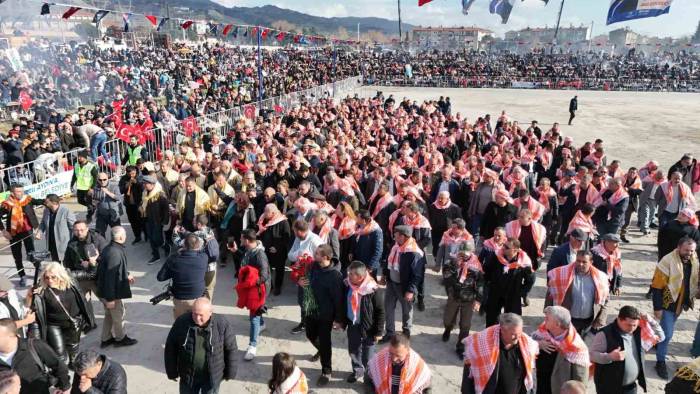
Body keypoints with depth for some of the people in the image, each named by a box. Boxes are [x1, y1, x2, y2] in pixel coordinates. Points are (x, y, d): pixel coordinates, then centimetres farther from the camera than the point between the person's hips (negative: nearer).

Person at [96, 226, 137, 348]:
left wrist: (126, 276, 25)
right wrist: (110, 298, -24)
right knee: (119, 314, 12)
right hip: (111, 292, -9)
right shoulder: (115, 253, -30)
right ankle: (120, 338, 31)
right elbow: (110, 277, -28)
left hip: (104, 290, 9)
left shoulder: (109, 249, 1)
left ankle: (106, 339, 38)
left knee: (109, 315, 24)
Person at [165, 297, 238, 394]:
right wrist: (172, 372, 4)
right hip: (188, 375, 2)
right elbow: (170, 347, -2)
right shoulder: (181, 322, -14)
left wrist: (230, 373, 1)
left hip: (212, 376, -2)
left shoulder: (222, 324, -17)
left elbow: (231, 349, -6)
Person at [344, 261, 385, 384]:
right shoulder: (348, 285, -10)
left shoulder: (374, 290, -26)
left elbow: (380, 312, -17)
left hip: (368, 327, -5)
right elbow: (344, 304, 8)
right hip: (352, 325, 5)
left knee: (367, 355, 12)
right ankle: (357, 370, 47)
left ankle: (369, 375, 36)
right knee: (353, 351, 22)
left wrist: (378, 331, -13)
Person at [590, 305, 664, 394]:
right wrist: (610, 357, -35)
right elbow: (591, 354, -18)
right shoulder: (605, 334, -19)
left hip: (631, 387, 6)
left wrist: (650, 320, -7)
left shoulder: (638, 332, 1)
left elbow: (660, 336, 8)